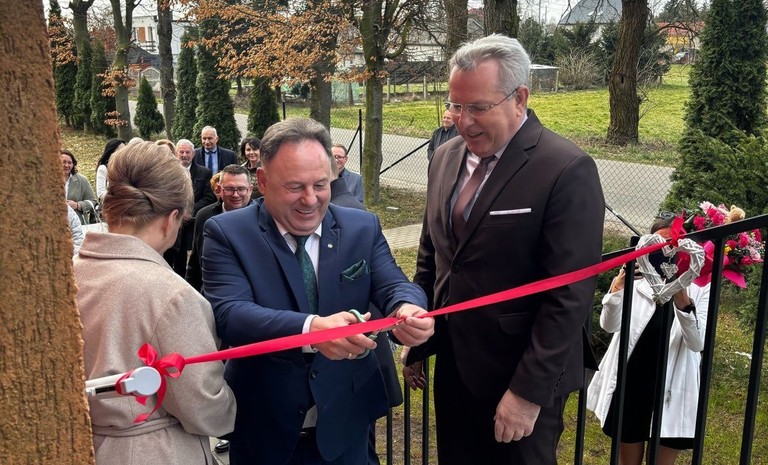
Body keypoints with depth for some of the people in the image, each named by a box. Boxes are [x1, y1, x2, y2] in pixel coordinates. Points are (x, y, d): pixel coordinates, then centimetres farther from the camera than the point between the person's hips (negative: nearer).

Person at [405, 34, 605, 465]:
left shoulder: (567, 170, -18)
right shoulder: (446, 157, 3)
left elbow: (569, 297, -19)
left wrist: (529, 391, -18)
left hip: (522, 375, -6)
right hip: (454, 363, 6)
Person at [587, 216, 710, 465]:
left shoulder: (699, 287, -3)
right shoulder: (637, 280, -1)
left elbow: (698, 343, -14)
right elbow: (609, 325, -14)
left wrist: (683, 304, -32)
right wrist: (617, 288, -34)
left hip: (671, 391, -1)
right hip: (630, 386, 1)